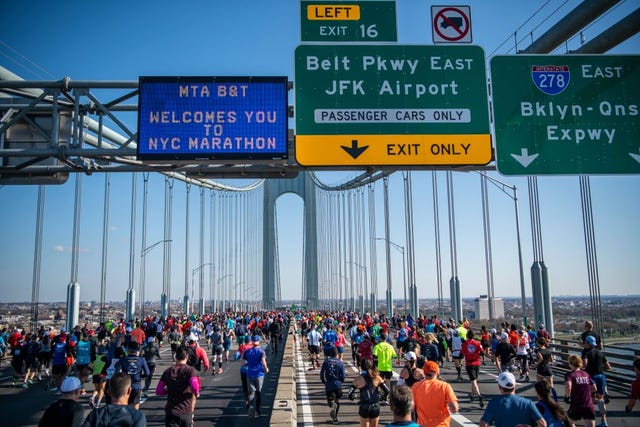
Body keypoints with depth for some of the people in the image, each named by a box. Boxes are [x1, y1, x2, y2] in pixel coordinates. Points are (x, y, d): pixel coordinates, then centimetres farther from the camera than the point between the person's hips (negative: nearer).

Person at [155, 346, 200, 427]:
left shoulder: (168, 371, 3)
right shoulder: (191, 370, -6)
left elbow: (158, 391, 2)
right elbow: (194, 386, -22)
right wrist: (197, 394, -2)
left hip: (171, 412, 1)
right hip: (187, 412, -1)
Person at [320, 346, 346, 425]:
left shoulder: (326, 362, -1)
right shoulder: (340, 363, -2)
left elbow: (321, 374, -2)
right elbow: (343, 376, -3)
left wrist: (324, 381, 14)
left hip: (328, 385, 0)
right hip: (338, 384, 0)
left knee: (330, 400, 10)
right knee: (337, 401, 17)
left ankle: (332, 405, -25)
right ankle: (335, 418, 18)